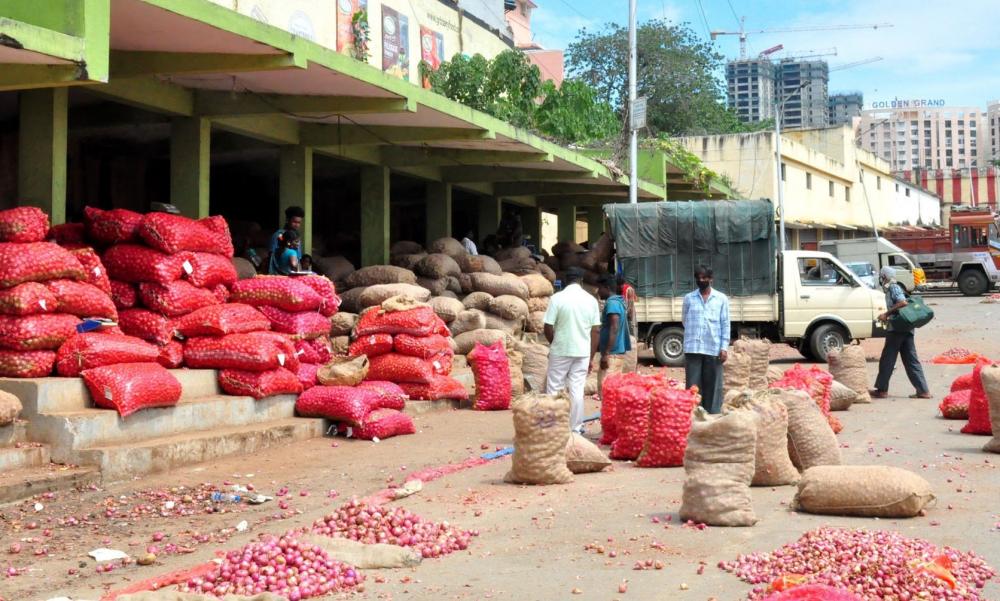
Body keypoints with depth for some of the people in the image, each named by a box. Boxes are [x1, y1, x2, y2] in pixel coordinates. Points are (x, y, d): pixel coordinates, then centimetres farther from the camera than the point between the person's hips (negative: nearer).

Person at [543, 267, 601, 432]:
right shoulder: (591, 300, 2)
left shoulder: (557, 298, -8)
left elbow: (548, 328, -8)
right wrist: (591, 357, 10)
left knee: (554, 390, 6)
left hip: (560, 351, -3)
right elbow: (596, 330, 3)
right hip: (583, 352, 3)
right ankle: (576, 429, 9)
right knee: (577, 391, 7)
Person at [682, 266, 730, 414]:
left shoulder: (721, 299, 6)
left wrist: (724, 347, -4)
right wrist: (694, 332, 12)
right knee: (693, 385, 0)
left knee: (713, 385, 4)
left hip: (714, 348, 0)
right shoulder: (689, 298, 7)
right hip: (693, 348, 0)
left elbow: (725, 324, 3)